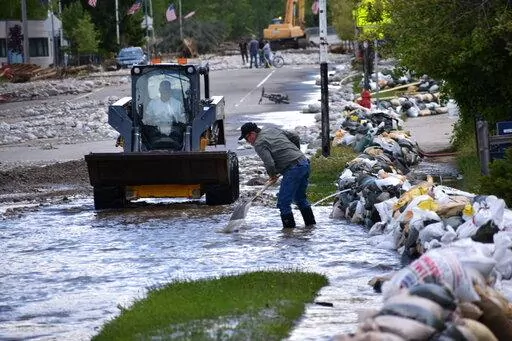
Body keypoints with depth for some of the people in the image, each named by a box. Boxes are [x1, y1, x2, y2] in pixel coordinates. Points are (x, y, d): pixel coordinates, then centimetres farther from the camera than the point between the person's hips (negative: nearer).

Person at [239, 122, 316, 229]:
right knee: (300, 198, 24)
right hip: (305, 163, 9)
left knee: (283, 202, -4)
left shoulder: (259, 144, -7)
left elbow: (269, 164, -16)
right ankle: (311, 224, 29)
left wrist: (272, 175, 4)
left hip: (293, 169, -9)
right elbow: (295, 137, 20)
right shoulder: (274, 130, 18)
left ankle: (289, 227, -4)